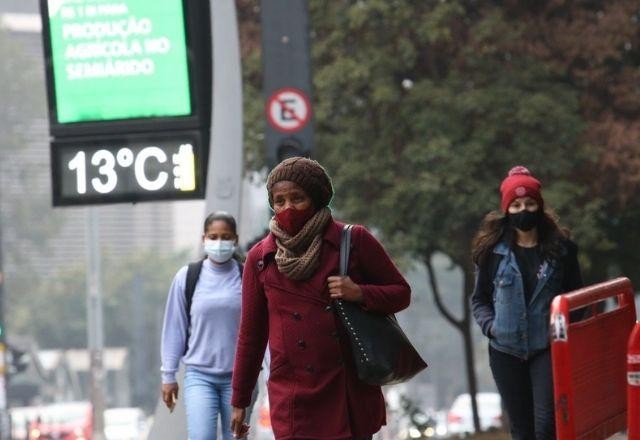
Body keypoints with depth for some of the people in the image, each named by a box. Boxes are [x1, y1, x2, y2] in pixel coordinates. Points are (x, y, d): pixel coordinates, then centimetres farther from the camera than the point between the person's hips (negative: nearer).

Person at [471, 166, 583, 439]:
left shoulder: (560, 248, 1)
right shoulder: (492, 251, 1)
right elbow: (479, 299, 10)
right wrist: (490, 325, -8)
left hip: (548, 348, -1)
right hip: (506, 351, 1)